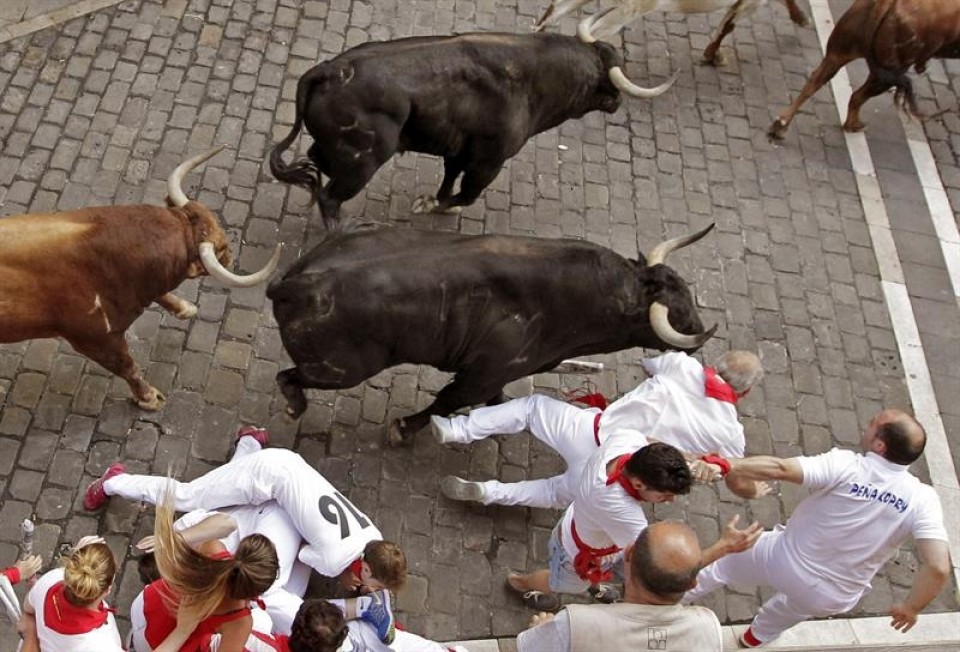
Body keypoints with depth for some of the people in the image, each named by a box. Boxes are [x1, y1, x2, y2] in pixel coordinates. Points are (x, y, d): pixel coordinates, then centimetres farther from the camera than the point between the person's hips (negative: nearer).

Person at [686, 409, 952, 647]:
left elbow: (779, 468, -41)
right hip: (831, 599, 3)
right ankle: (756, 636, 64)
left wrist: (726, 465, -37)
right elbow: (939, 567, -26)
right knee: (791, 607, 39)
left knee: (723, 565, 29)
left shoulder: (844, 466, -28)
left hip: (784, 561, -2)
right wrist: (911, 607, -10)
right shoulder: (922, 499, -22)